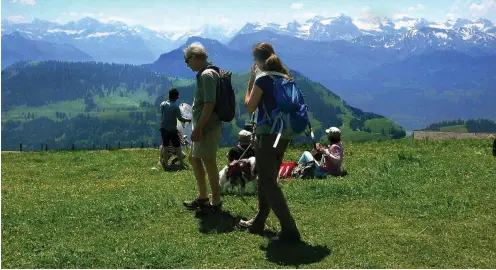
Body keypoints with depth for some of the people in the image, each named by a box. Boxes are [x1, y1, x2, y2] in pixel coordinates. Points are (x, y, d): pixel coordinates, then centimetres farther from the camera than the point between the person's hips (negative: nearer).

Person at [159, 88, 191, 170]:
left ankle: (166, 165, 11)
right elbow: (180, 118, -13)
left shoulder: (162, 104, -2)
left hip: (163, 128, 4)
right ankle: (181, 164, 10)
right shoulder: (175, 106, -15)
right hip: (172, 129, -4)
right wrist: (187, 120, 4)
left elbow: (161, 114, 6)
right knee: (177, 147, 6)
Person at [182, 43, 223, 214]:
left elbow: (209, 104, -23)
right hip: (204, 126, 11)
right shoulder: (204, 73, 14)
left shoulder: (207, 75, -16)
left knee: (209, 163, -3)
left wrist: (198, 128, -23)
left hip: (208, 127, -11)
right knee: (194, 158, 18)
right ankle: (203, 198, 27)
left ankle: (216, 203, 7)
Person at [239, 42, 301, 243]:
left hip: (267, 135, -8)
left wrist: (251, 81, 0)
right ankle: (258, 222, 33)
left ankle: (289, 230, -6)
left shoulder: (263, 80, -15)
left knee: (268, 183, -2)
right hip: (283, 134, 8)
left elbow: (250, 107, -5)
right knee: (267, 179, 20)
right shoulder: (286, 78, 7)